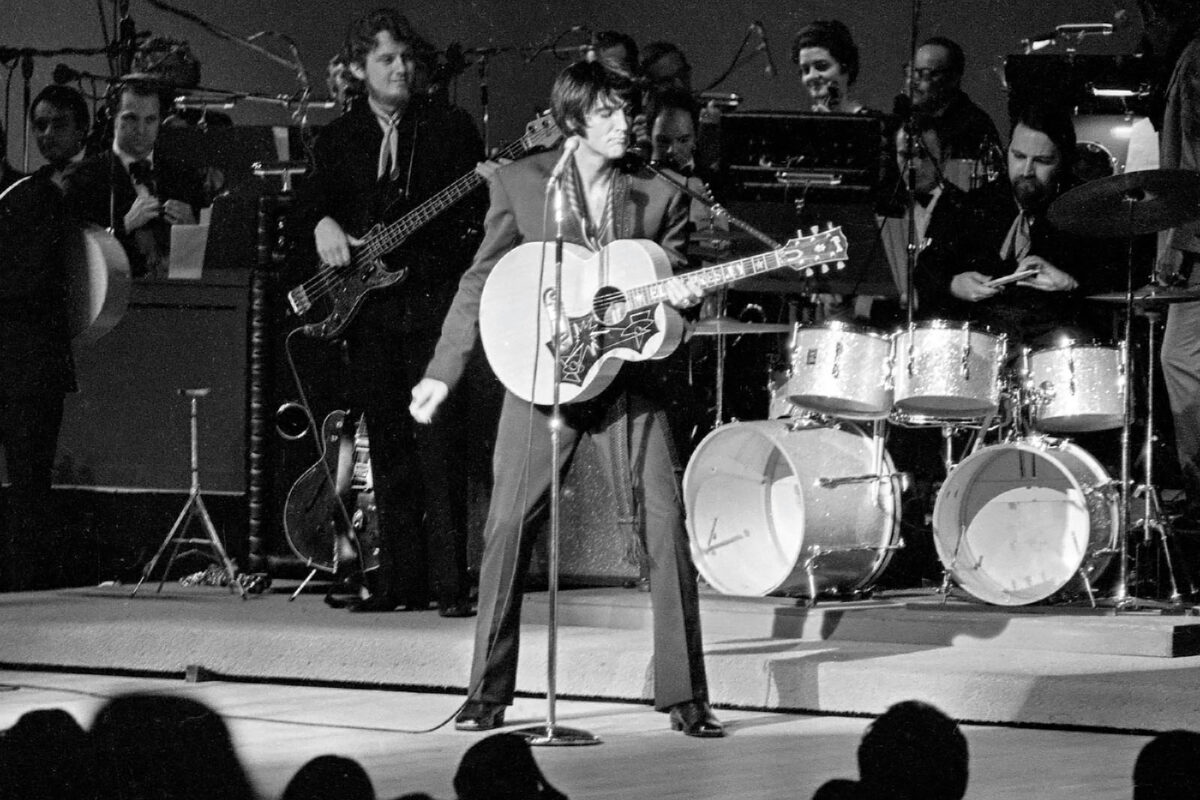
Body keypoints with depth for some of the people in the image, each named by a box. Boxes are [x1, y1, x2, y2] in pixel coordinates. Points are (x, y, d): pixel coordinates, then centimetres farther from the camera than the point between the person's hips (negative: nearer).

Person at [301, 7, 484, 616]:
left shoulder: (450, 127, 6)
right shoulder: (339, 138, 15)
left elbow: (478, 209, 3)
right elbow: (317, 197, 11)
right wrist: (324, 223, -9)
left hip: (435, 297, -4)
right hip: (368, 308, 4)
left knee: (437, 443, -10)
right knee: (388, 447, 5)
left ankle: (449, 582, -10)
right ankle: (401, 578, 10)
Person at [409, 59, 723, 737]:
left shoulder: (659, 197, 7)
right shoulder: (521, 183, 3)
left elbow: (671, 284, 9)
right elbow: (482, 282, 4)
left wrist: (682, 294, -16)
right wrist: (443, 373, -1)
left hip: (627, 376, 1)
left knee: (666, 528, -7)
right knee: (508, 528, -4)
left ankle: (685, 698, 0)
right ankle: (488, 696, 7)